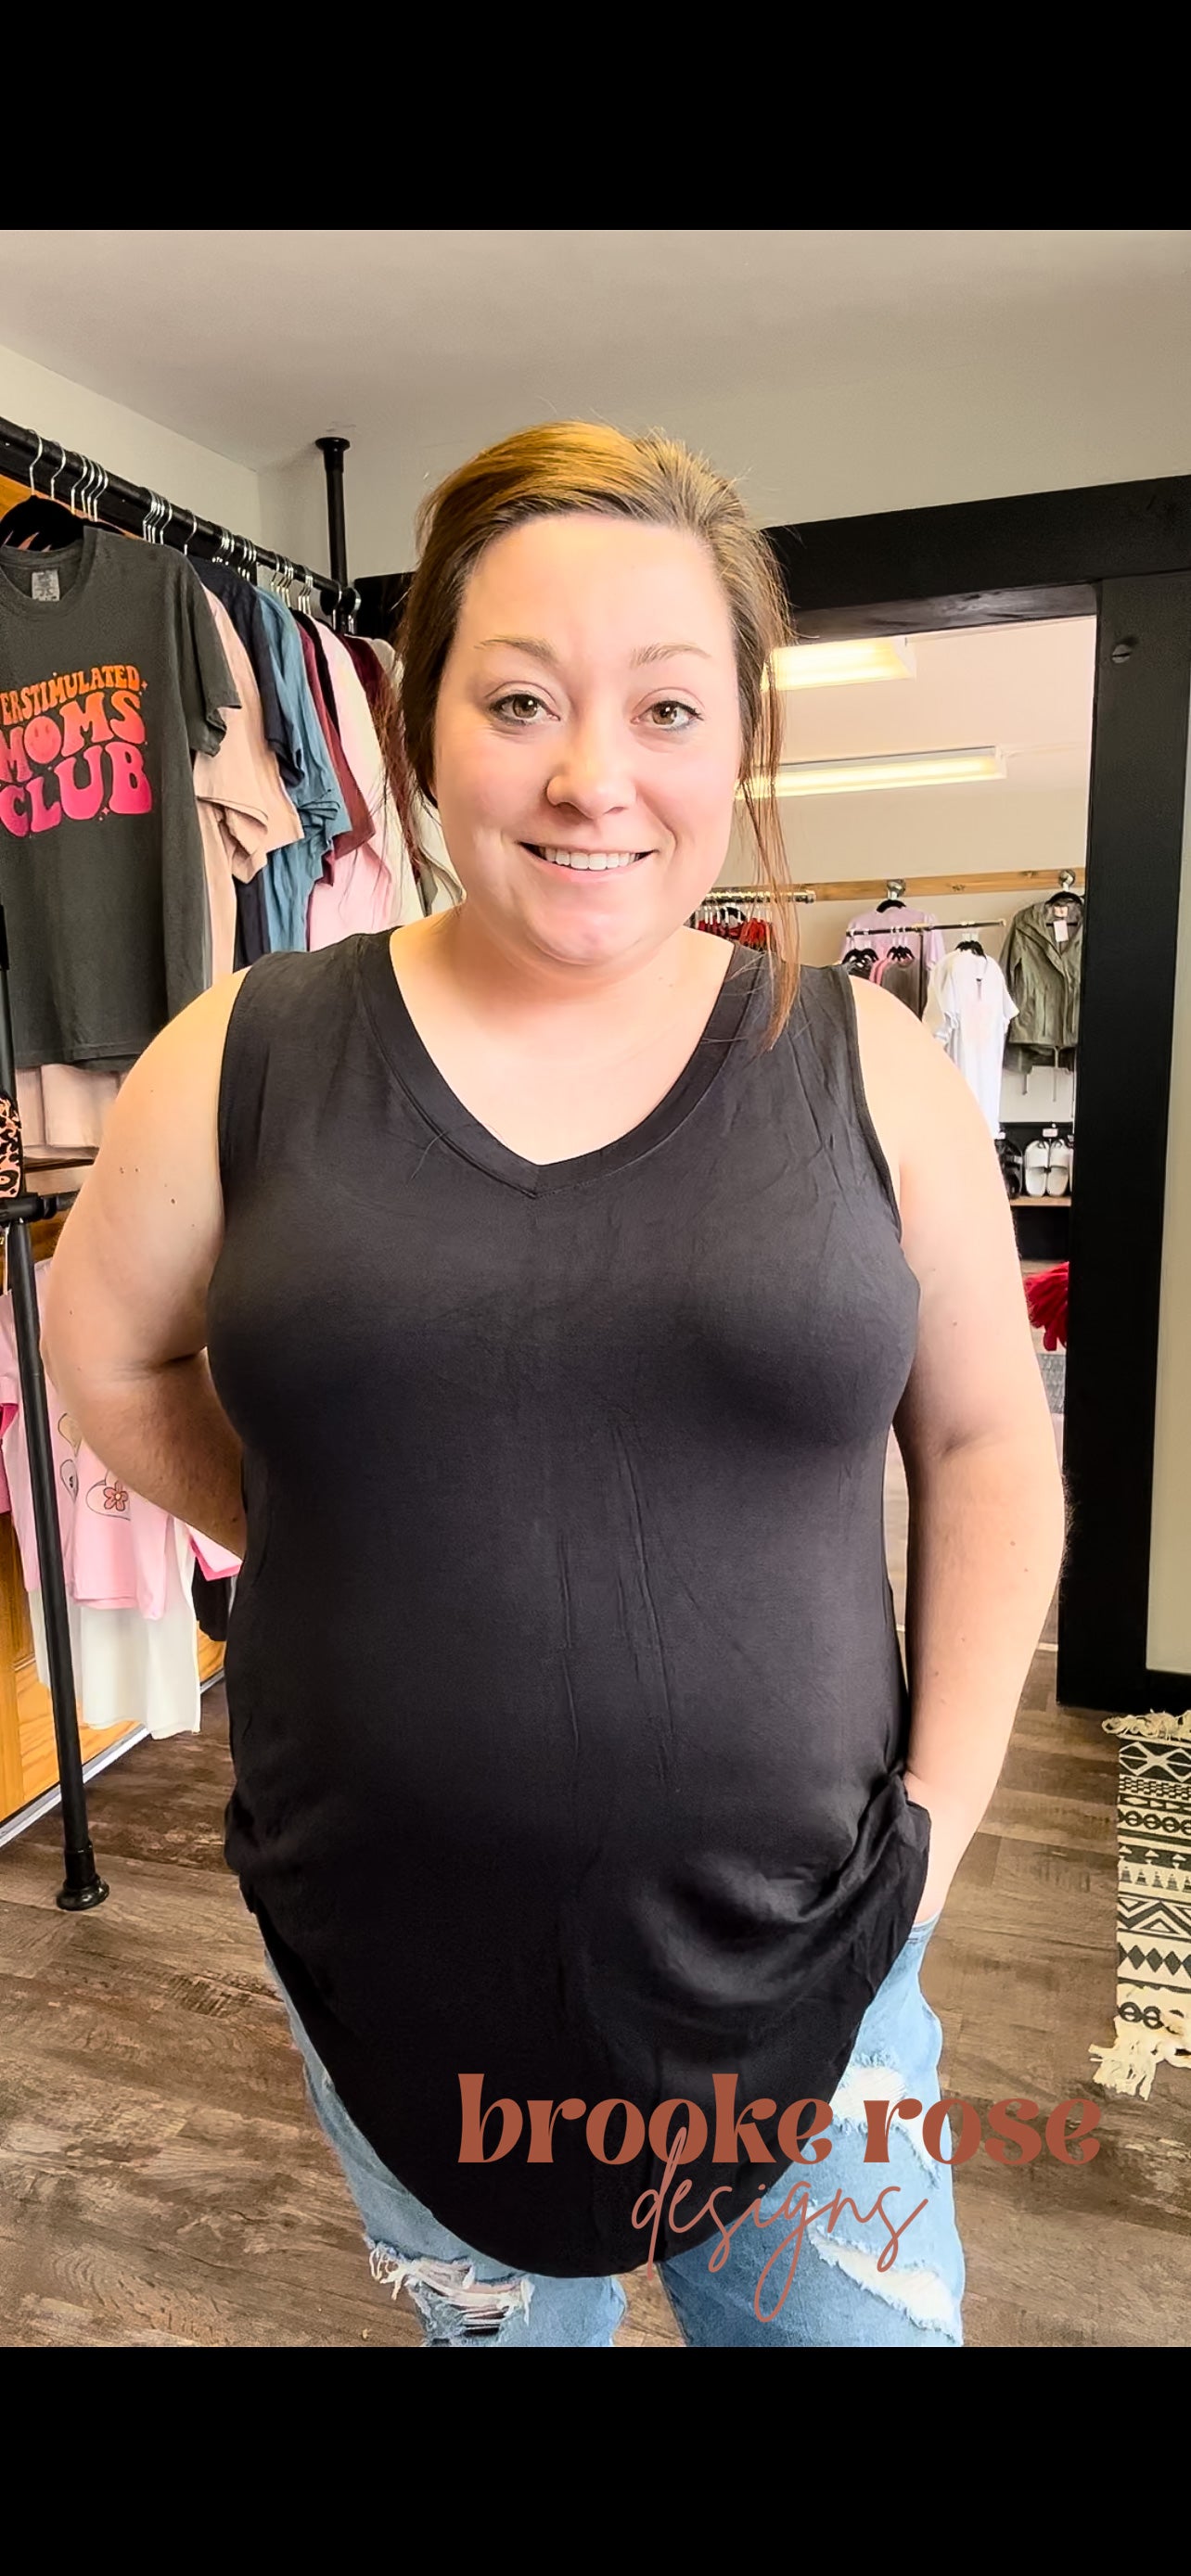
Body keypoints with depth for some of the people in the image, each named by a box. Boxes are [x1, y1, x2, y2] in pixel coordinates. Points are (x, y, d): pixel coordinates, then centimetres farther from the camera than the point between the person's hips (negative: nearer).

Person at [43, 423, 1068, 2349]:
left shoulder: (865, 1067, -8)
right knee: (495, 2318, 26)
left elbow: (987, 1442, 0)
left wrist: (939, 1812, -4)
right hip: (389, 1958, 1)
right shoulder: (247, 1058, -8)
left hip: (797, 1962, 0)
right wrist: (336, 1558, -2)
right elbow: (107, 1349, 6)